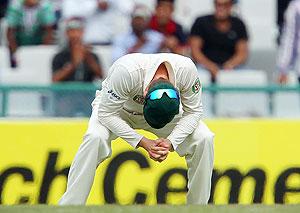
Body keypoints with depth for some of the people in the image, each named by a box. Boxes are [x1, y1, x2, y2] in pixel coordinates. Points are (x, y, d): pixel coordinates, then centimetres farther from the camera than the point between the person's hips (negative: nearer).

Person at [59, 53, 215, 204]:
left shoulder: (187, 70, -34)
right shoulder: (126, 71, -43)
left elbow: (193, 112, -18)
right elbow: (106, 114, -31)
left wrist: (171, 142, -33)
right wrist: (143, 142, -36)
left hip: (166, 110, 3)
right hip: (118, 108, -3)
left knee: (204, 139, -18)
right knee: (95, 138, -34)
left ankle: (198, 206, -1)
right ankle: (69, 206, -26)